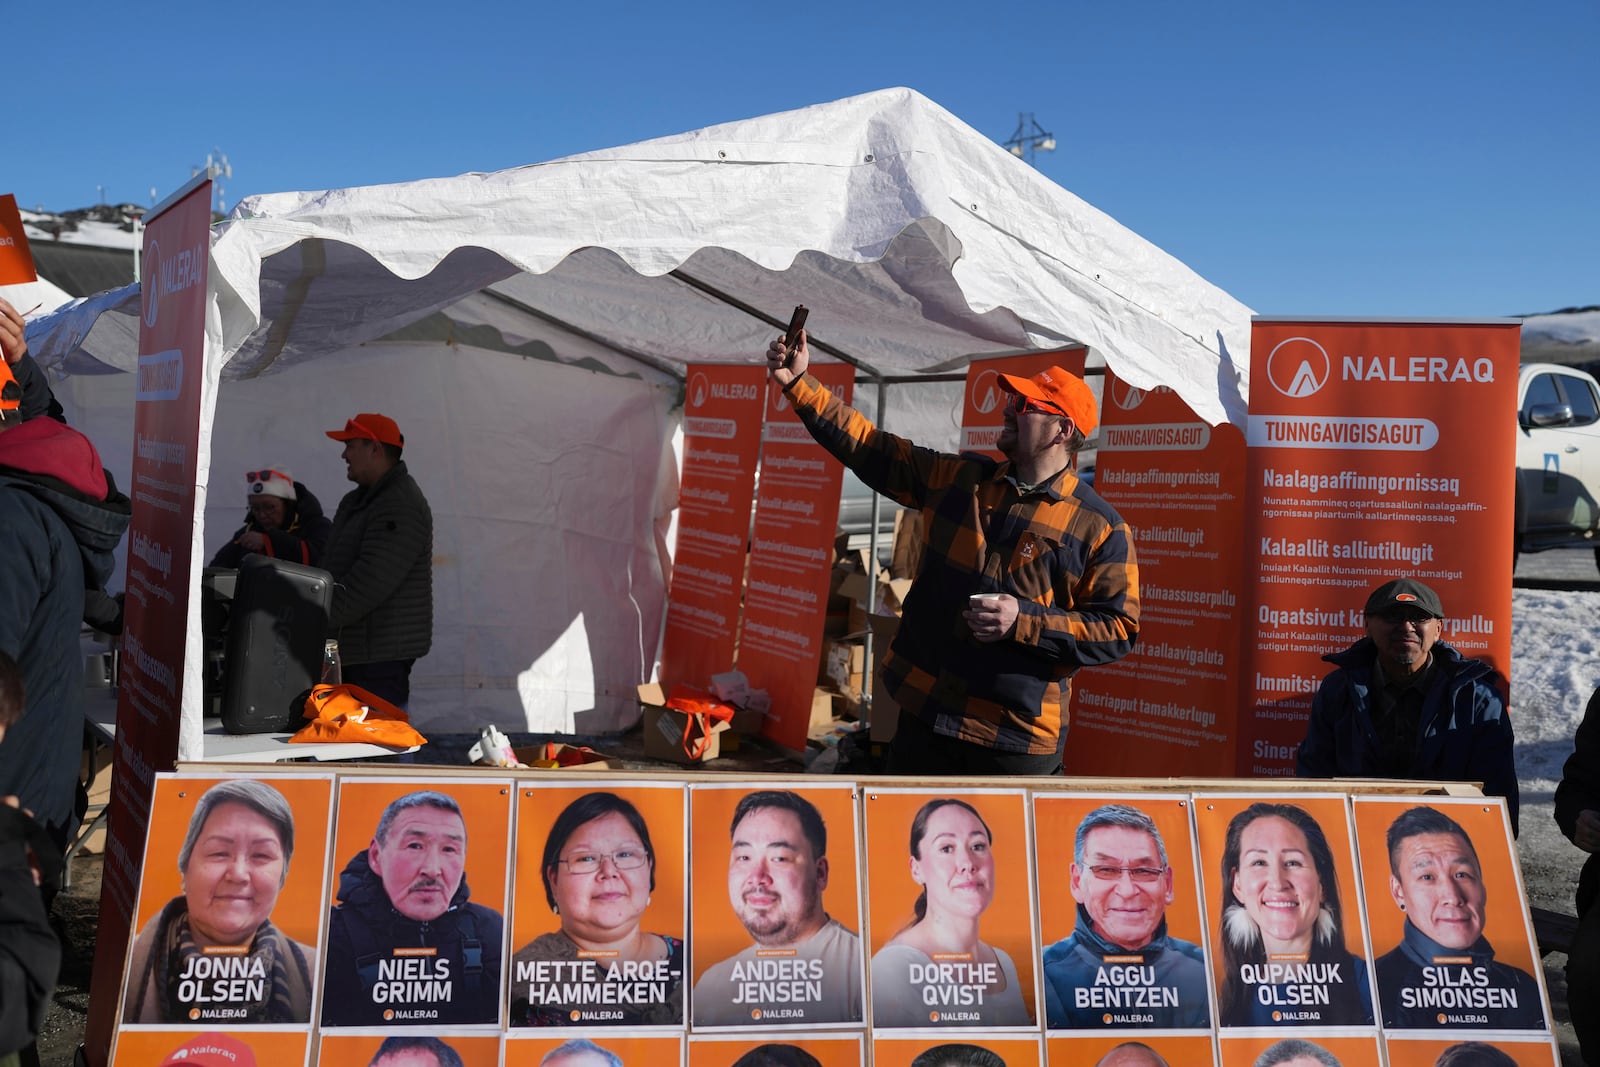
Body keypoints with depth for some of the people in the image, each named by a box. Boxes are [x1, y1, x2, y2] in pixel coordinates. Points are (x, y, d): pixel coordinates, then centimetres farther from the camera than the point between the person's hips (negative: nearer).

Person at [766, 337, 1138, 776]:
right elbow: (870, 448, 11)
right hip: (923, 715, 4)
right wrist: (798, 384, 5)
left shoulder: (1100, 526, -6)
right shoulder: (958, 477, 9)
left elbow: (1118, 629, -8)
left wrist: (1024, 621, -18)